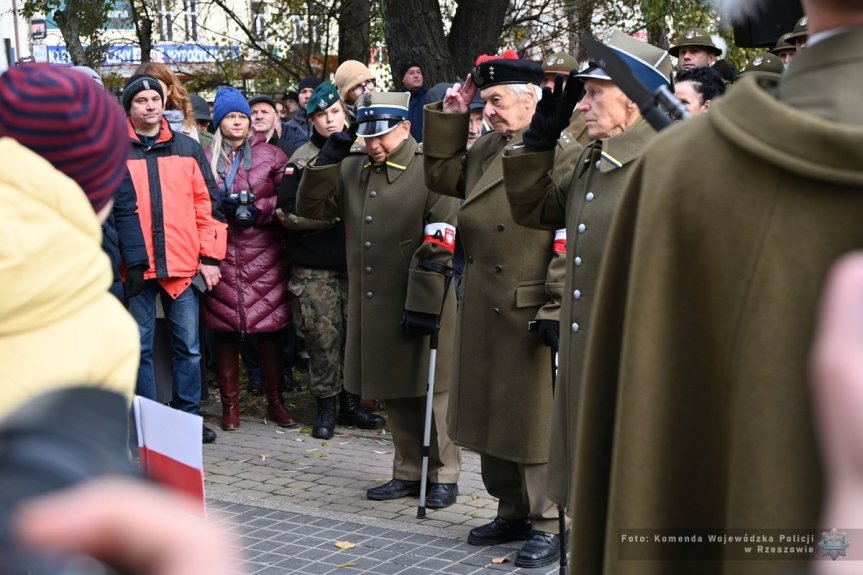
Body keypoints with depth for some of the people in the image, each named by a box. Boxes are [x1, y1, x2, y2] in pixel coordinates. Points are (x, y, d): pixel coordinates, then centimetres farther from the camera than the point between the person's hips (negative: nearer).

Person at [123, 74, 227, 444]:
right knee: (140, 348, 5)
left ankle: (189, 416, 17)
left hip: (183, 263, 2)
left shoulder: (187, 148, 9)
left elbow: (207, 204, 8)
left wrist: (210, 256, 2)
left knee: (188, 346, 6)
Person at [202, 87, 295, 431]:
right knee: (224, 328, 2)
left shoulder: (271, 155, 7)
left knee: (269, 326, 1)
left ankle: (275, 400, 14)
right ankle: (230, 403, 13)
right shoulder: (206, 158, 8)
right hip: (222, 254, 1)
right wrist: (224, 206, -9)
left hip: (263, 253, 0)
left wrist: (260, 209, -11)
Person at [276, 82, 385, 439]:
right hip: (315, 266, -3)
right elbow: (287, 211, -6)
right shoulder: (302, 160, 1)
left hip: (355, 261, 3)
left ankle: (350, 404, 19)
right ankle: (325, 408, 10)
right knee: (323, 336, -2)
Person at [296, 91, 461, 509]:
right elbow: (311, 207, 7)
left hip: (421, 306, -6)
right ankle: (408, 472, 27)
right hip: (373, 308, 6)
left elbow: (439, 250, -14)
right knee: (393, 395, 14)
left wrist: (423, 304, -18)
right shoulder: (351, 169, 9)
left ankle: (444, 476, 18)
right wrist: (327, 159, -5)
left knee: (431, 393, 5)